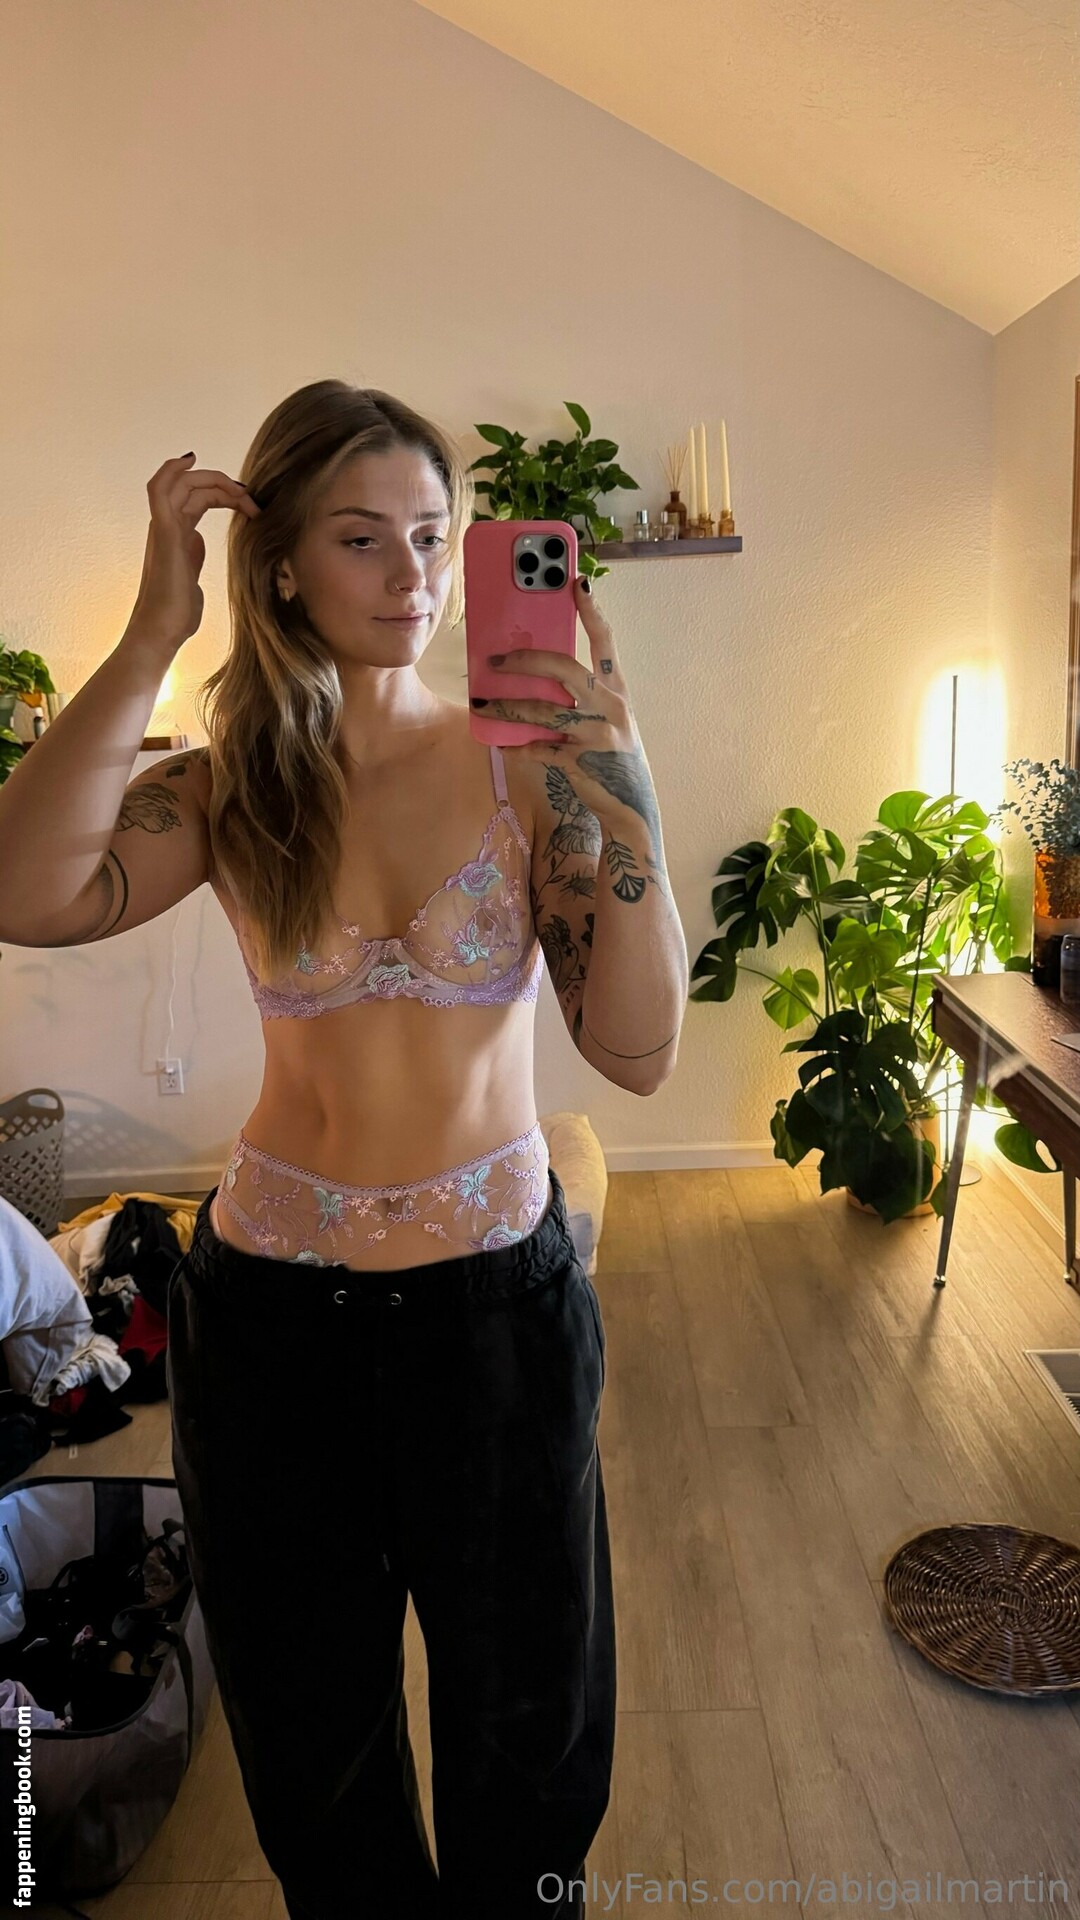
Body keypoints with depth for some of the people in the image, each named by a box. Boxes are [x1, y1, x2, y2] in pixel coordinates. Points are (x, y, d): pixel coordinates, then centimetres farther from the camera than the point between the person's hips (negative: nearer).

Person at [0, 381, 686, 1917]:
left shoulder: (523, 767, -7)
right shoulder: (231, 789, -4)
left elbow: (636, 1052, -17)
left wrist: (621, 794, -28)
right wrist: (157, 629, -22)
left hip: (499, 1289, 0)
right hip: (272, 1301, 1)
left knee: (524, 1720, 22)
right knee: (312, 1732, 24)